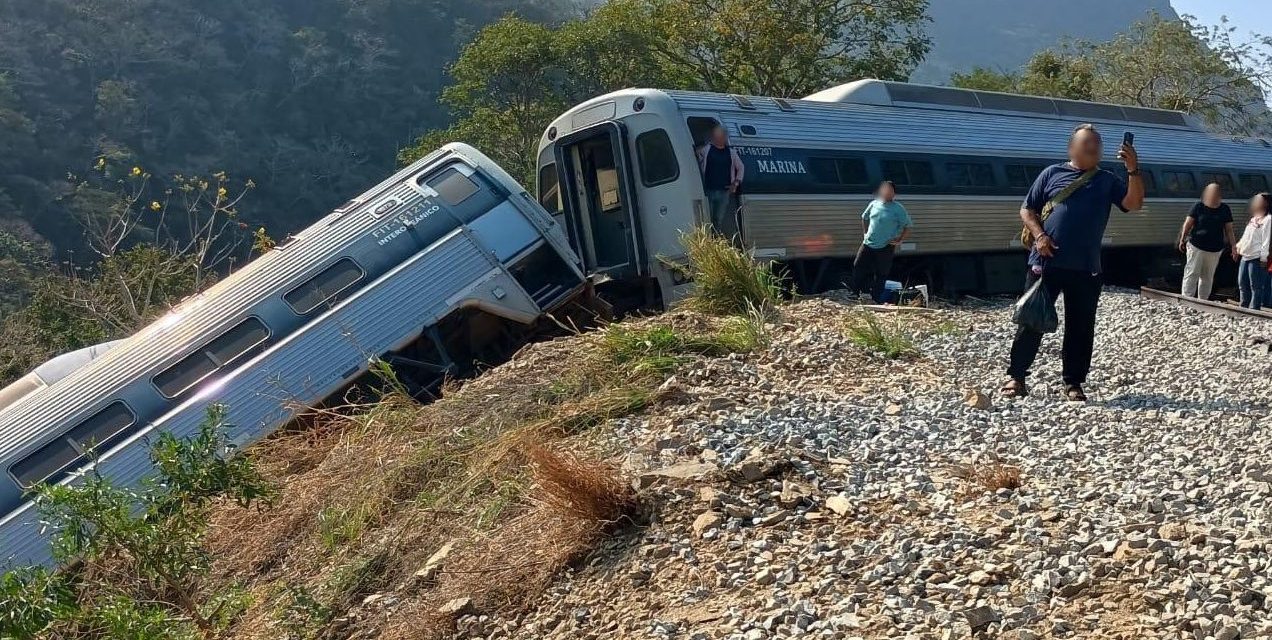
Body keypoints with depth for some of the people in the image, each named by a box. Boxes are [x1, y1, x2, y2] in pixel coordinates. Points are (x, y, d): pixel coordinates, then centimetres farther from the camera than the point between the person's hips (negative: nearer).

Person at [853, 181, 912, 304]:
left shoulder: (898, 209, -7)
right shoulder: (874, 204, 6)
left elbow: (907, 226, -3)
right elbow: (864, 218, 22)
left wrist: (899, 241, -9)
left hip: (885, 248, -4)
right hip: (868, 244, 4)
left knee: (881, 275, 3)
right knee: (858, 267, 3)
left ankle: (876, 300, 13)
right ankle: (857, 295, 16)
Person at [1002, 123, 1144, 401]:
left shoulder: (1107, 180, 11)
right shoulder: (1052, 173, 6)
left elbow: (1134, 203, -2)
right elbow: (1027, 210, 6)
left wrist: (1133, 170, -15)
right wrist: (1039, 235, -11)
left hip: (1085, 268, 2)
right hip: (1047, 262, -2)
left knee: (1080, 326, 5)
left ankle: (1073, 383, 15)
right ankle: (1015, 376, 9)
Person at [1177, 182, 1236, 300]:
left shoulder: (1225, 210, 4)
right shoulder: (1199, 207, -4)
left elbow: (1229, 230, 6)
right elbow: (1187, 224, -3)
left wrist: (1233, 246, 1)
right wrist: (1182, 240, -9)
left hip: (1215, 249, 3)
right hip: (1196, 246, -3)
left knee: (1208, 277, 10)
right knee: (1192, 274, -8)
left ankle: (1203, 301, 19)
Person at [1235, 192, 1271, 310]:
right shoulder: (1253, 218, 18)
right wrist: (1238, 246, 17)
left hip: (1257, 258, -9)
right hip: (1245, 256, 9)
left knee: (1256, 286, -5)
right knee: (1242, 284, 14)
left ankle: (1253, 310, -4)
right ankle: (1244, 308, 24)